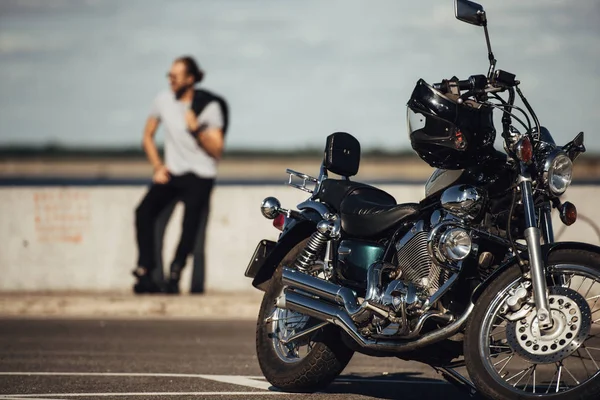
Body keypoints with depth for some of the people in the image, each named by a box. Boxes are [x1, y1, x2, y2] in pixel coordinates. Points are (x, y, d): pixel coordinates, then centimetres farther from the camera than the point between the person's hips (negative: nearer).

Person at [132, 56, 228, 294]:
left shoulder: (210, 107, -5)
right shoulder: (164, 100, 4)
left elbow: (217, 150, -5)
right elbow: (147, 136, 16)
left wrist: (197, 128, -19)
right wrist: (157, 166, 3)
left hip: (200, 175, -3)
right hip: (171, 173, 3)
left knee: (191, 218, -29)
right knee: (144, 210, -23)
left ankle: (174, 276, -24)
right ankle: (145, 273, -23)